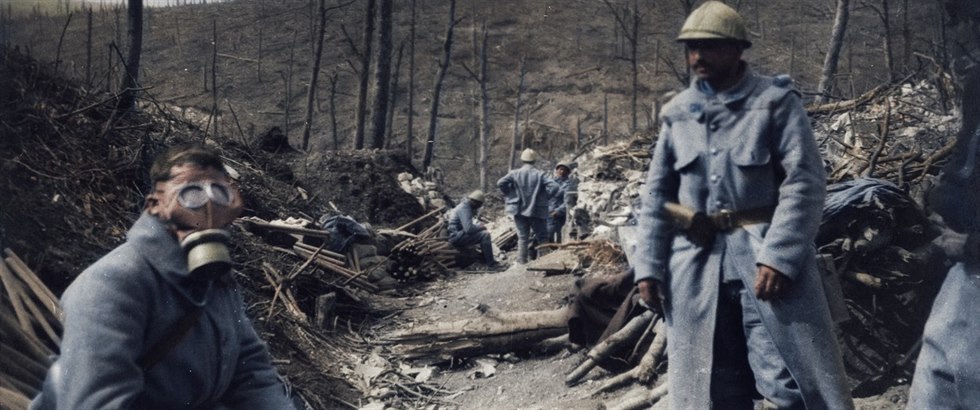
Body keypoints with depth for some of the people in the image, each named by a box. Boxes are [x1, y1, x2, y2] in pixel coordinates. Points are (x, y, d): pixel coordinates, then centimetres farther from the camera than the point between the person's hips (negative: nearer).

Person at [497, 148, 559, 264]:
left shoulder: (515, 173, -2)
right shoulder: (540, 174, -6)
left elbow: (500, 183, -11)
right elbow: (554, 186, -16)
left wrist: (509, 195, 2)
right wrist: (545, 197, -2)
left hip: (519, 210, 2)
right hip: (537, 211, -2)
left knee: (522, 237, 10)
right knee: (542, 237, 9)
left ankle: (522, 261, 6)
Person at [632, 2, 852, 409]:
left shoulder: (776, 102, -1)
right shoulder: (677, 113, 11)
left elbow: (804, 182, -9)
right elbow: (657, 196, 12)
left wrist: (778, 256, -19)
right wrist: (648, 265, 5)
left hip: (766, 257, -4)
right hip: (696, 264, 4)